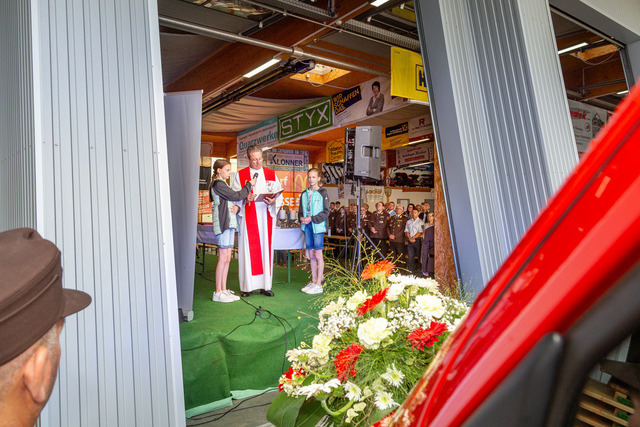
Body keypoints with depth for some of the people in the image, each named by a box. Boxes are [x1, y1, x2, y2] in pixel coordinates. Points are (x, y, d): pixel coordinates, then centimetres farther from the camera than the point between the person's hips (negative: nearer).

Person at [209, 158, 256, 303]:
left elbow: (231, 201, 20)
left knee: (227, 258, 9)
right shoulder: (218, 184, -8)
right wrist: (249, 185, -1)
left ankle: (224, 290, 14)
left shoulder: (223, 184, 22)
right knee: (223, 258, -7)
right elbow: (236, 196, -14)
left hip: (230, 223, 9)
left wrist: (236, 207, -3)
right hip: (222, 223, -9)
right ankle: (218, 293, -1)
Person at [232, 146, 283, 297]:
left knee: (266, 249, 3)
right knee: (248, 249, -3)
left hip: (266, 216, 2)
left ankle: (265, 285, 9)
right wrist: (245, 198, -18)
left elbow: (279, 194, 5)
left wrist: (273, 201, -16)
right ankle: (247, 286, 4)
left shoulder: (271, 174, 11)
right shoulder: (240, 175, 7)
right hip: (248, 217, -2)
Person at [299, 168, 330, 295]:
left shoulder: (322, 193, -4)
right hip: (307, 226, 5)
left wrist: (312, 218, -15)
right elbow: (301, 210, 17)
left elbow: (326, 212, -7)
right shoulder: (304, 194, 12)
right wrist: (301, 218, -4)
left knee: (318, 255, -2)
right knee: (311, 255, 10)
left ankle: (318, 284, 4)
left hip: (318, 226, -5)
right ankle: (313, 282, 19)